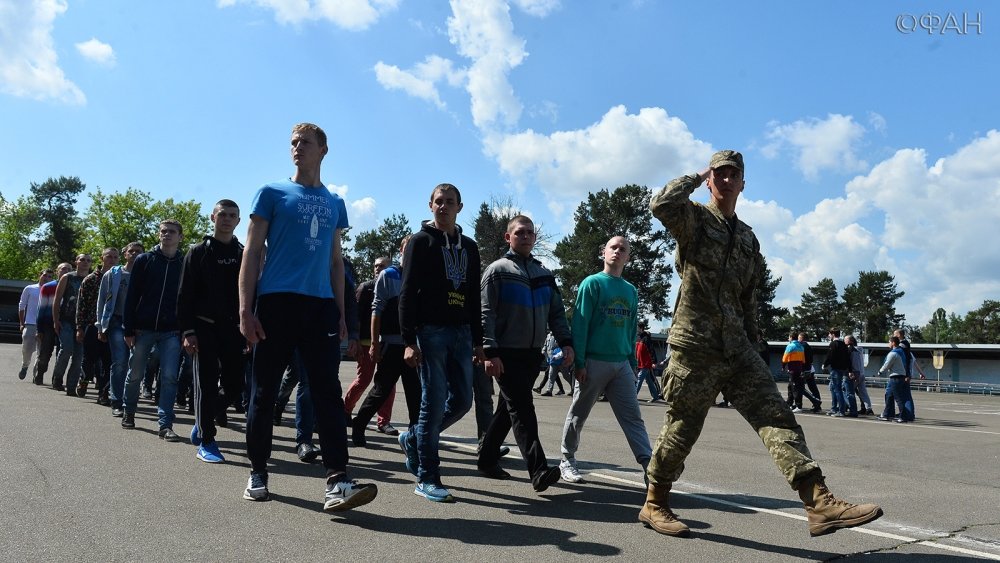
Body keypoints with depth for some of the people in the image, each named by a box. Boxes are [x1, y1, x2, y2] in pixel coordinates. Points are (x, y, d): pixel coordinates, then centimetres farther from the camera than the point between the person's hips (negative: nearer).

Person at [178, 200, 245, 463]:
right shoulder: (198, 252, 1)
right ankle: (206, 441, 6)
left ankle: (203, 420, 29)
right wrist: (187, 331, -12)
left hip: (233, 330, 4)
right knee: (206, 385, -3)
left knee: (235, 386, 4)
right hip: (204, 328, -3)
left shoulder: (243, 255, 11)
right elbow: (185, 295, -3)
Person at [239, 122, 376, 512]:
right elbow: (252, 253, 3)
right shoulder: (272, 193, 7)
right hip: (277, 303, -2)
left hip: (321, 306, 3)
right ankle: (257, 472, 20)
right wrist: (245, 309, -7)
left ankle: (337, 481, -9)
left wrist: (340, 313, 12)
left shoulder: (335, 204, 17)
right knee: (264, 391, 5)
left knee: (328, 392, -6)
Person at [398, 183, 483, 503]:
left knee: (462, 400, 6)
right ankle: (427, 478, 5)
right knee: (434, 402, -6)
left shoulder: (469, 246, 18)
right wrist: (409, 340, -13)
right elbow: (408, 293, -5)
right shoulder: (421, 241, 2)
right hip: (430, 331, -6)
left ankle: (414, 439, 28)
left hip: (461, 333, 6)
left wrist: (478, 341, 13)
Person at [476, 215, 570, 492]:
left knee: (508, 409, 12)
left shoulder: (545, 274, 16)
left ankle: (487, 459, 25)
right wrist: (490, 352, -17)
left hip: (532, 354, 6)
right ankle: (538, 469, -14)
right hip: (506, 354, -6)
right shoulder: (498, 270, -1)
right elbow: (486, 314, -8)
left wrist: (565, 342, -1)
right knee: (521, 409, -11)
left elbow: (557, 312, 15)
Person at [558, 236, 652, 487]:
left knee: (633, 417, 0)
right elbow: (580, 324, -8)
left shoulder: (631, 291, 12)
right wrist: (579, 362, -14)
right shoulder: (592, 283, -3)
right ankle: (567, 460, 22)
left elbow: (631, 331, 15)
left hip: (622, 364, 4)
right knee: (578, 415, 7)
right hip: (593, 362, -4)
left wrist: (633, 365, 12)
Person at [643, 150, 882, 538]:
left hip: (737, 349, 6)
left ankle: (819, 502, -6)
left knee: (777, 418, -5)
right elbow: (661, 204, -25)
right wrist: (695, 179, -7)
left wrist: (751, 342, 20)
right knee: (681, 430, 2)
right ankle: (654, 505, 19)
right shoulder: (693, 218, -1)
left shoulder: (748, 239, 19)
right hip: (695, 346, -6)